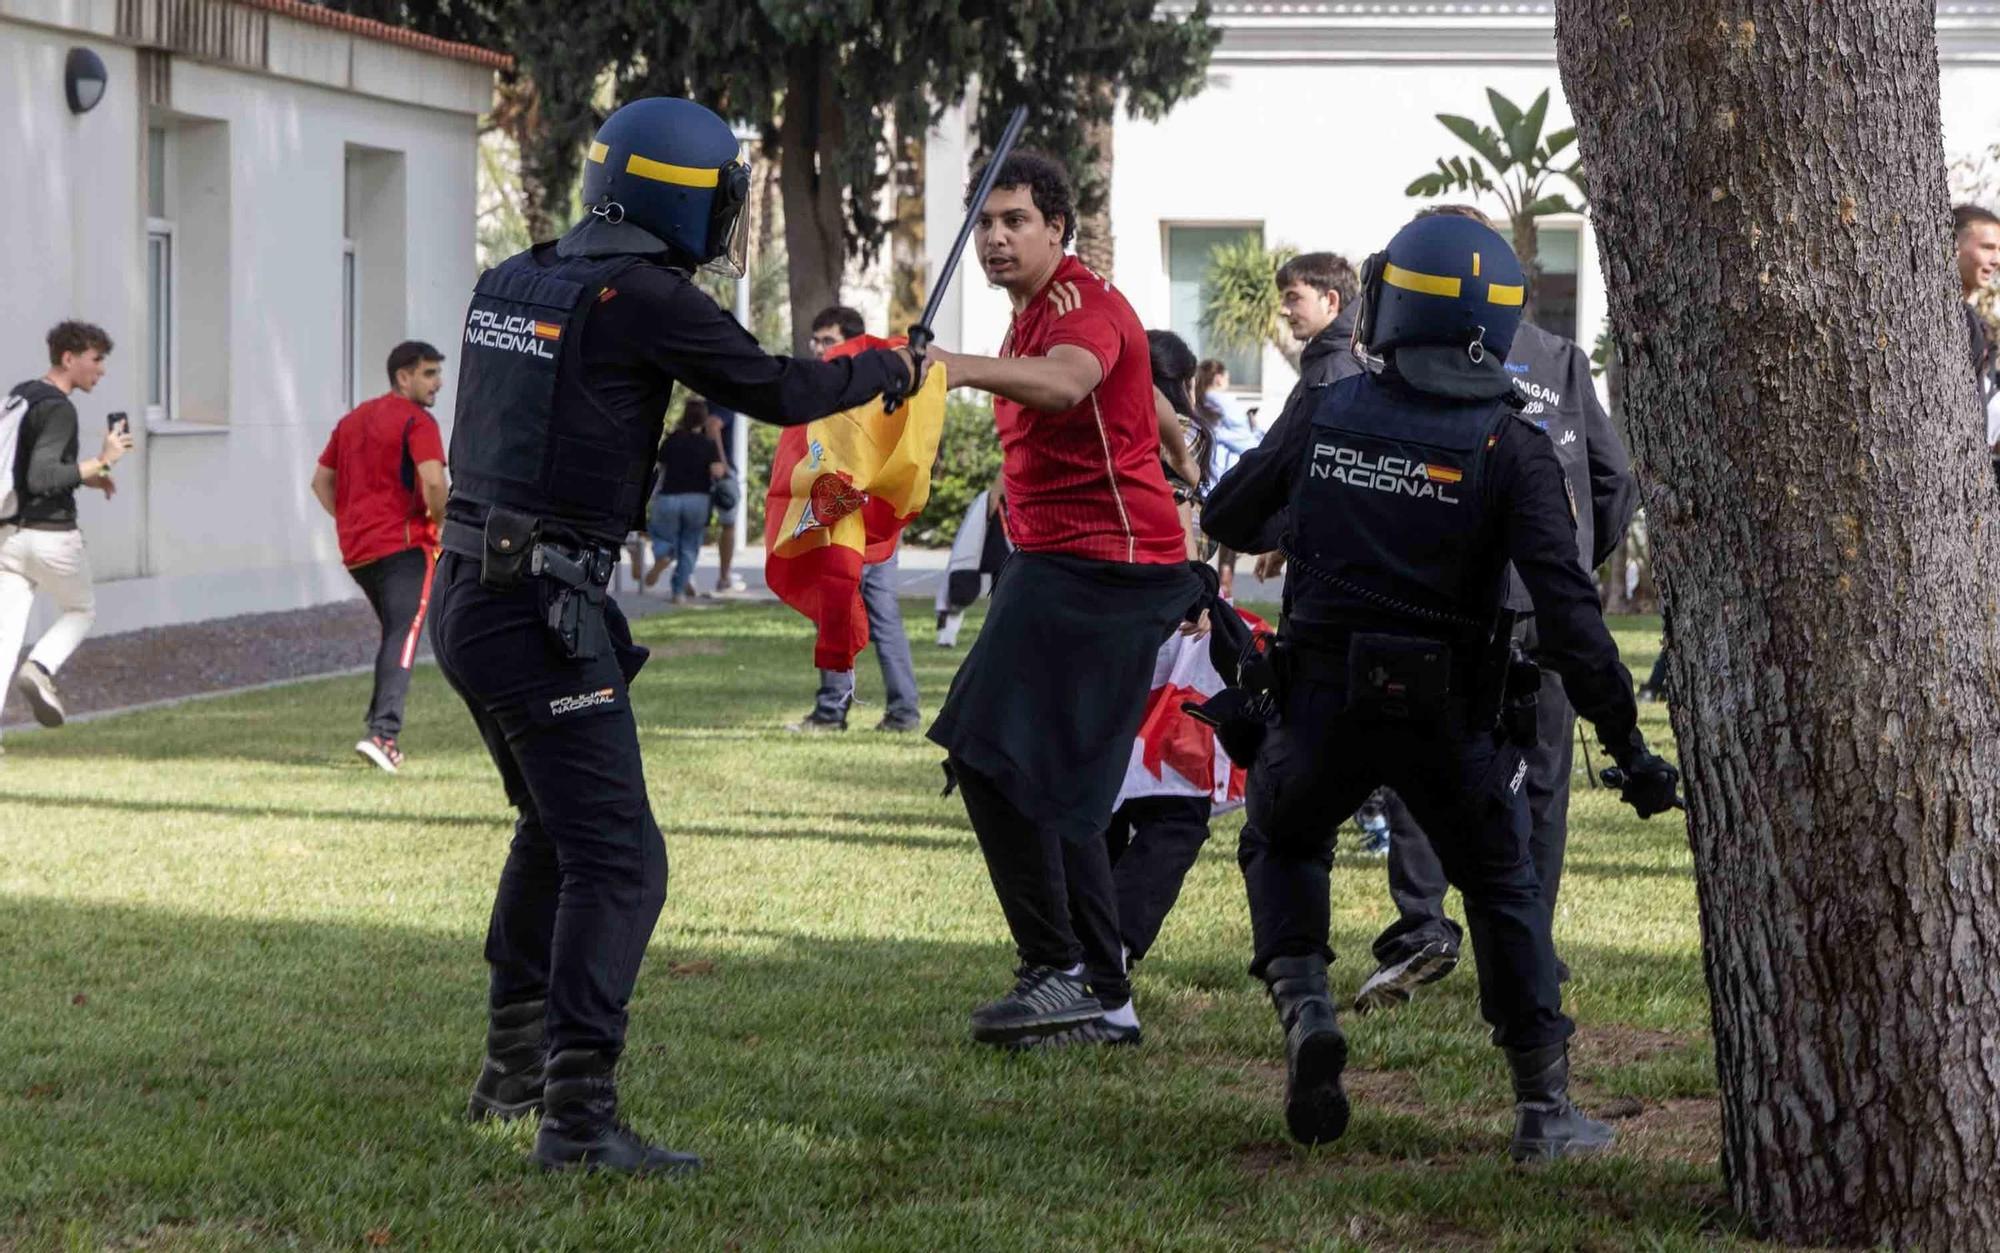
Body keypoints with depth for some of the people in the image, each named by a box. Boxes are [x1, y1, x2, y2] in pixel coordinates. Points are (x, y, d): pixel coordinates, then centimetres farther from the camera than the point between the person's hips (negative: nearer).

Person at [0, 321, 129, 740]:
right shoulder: (58, 408, -16)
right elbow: (41, 478, -25)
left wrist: (83, 477, 20)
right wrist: (101, 463, -19)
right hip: (51, 534, -7)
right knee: (80, 610, 16)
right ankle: (40, 668, -7)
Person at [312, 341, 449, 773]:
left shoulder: (354, 419, 19)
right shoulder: (416, 421, -7)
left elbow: (321, 480, 23)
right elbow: (433, 482, -21)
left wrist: (348, 521, 17)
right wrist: (442, 525, -5)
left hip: (355, 549, 8)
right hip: (403, 543, -8)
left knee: (393, 634, 20)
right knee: (404, 636, -10)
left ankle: (380, 726, 18)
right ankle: (383, 733, -22)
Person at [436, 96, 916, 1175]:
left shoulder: (509, 283, 10)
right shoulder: (643, 296, -11)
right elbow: (776, 391, -1)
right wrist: (884, 371, 17)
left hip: (464, 594, 9)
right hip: (541, 610, -9)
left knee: (555, 828, 27)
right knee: (616, 862, -9)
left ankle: (512, 1067, 34)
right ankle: (578, 1117, -18)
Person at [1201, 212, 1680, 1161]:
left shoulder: (1322, 416, -2)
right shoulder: (1509, 449, -9)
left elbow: (1224, 520, 12)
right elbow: (1567, 610, -16)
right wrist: (1627, 743, -12)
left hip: (1323, 701, 1)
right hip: (1448, 718, -1)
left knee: (1283, 843, 27)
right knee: (1502, 888, 16)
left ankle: (1302, 1002, 1)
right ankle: (1544, 1107, 11)